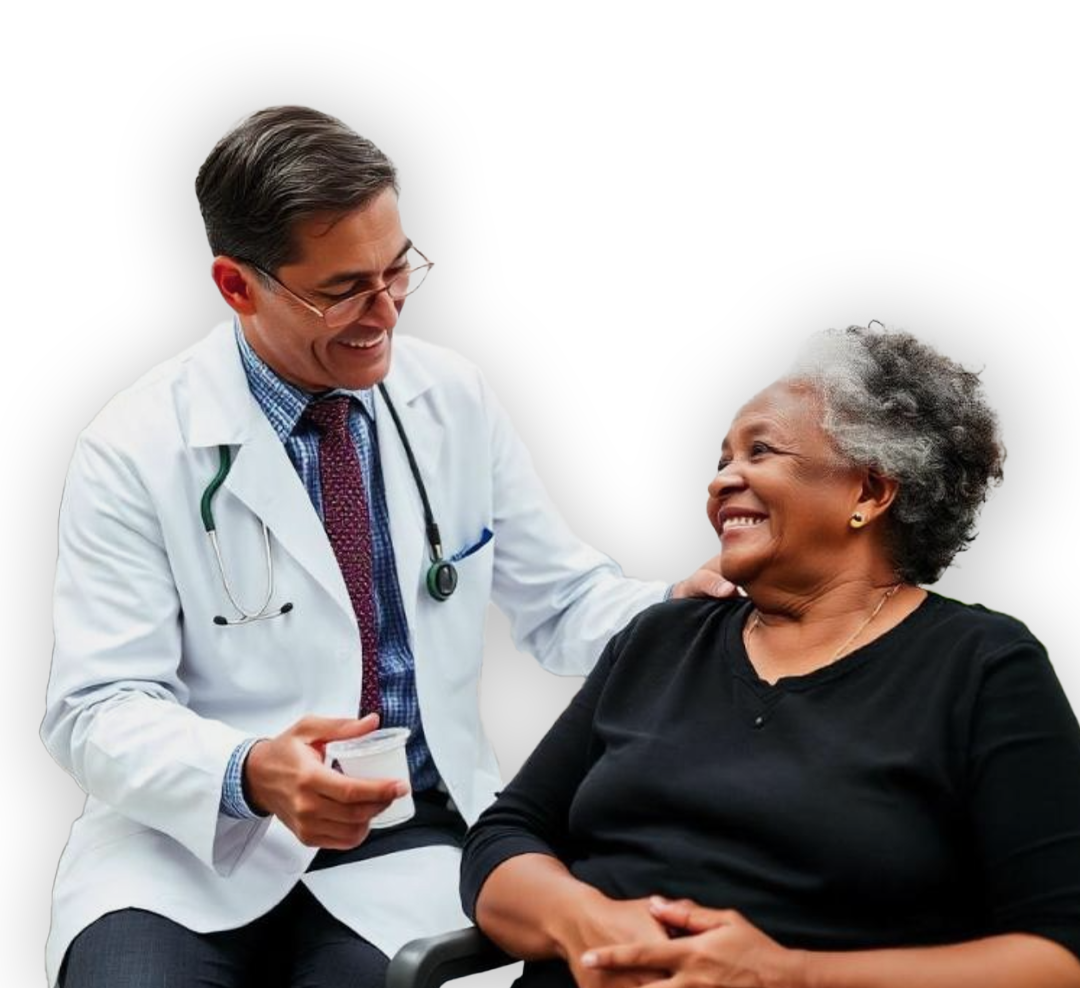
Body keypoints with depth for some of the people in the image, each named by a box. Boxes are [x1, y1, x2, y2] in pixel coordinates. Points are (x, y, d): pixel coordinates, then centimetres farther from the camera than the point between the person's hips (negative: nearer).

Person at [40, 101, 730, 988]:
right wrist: (249, 775, -30)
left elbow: (562, 603, 10)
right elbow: (97, 709, -11)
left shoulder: (455, 395, 3)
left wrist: (681, 611, -12)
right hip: (191, 843, -2)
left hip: (407, 846, 2)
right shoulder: (134, 448, -8)